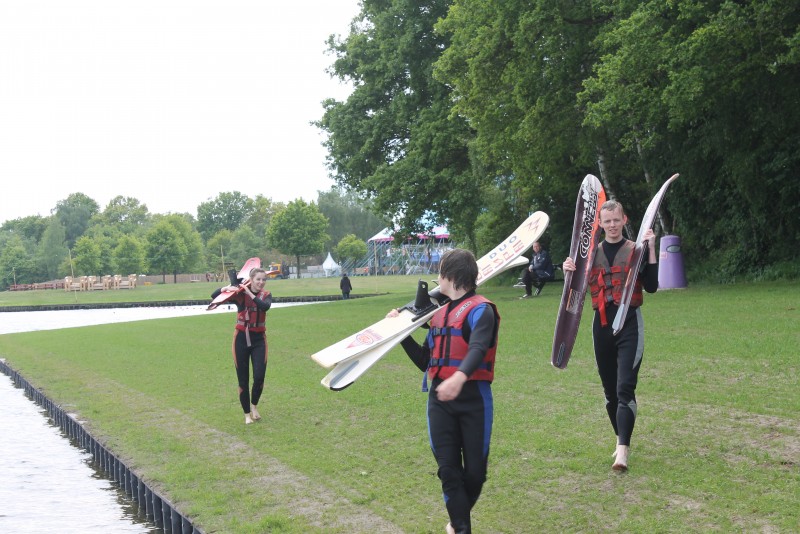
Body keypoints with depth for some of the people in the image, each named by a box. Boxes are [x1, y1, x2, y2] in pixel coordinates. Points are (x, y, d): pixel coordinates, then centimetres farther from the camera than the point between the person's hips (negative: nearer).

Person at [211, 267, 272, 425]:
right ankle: (247, 413, 20)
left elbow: (265, 306, -23)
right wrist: (226, 288, -26)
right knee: (243, 379, 4)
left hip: (259, 339, 1)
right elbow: (214, 296, -8)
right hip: (242, 339, -1)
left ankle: (254, 405, 19)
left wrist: (250, 293, -25)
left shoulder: (266, 295, 0)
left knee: (259, 377, -10)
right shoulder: (240, 294, -4)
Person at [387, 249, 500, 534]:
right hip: (440, 400, 6)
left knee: (475, 470, 2)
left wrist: (459, 377, -46)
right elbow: (425, 361, 23)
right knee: (448, 468, 0)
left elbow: (478, 349, -27)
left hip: (474, 398, -6)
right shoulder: (439, 315, 16)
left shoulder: (480, 310, -7)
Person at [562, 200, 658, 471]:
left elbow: (651, 286, -10)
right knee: (610, 389, 12)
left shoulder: (636, 250, 0)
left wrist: (651, 249, -14)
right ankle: (621, 439, 29)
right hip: (602, 324, 4)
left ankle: (622, 450, -18)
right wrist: (570, 271, -10)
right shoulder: (591, 253, 9)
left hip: (629, 323, -4)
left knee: (625, 387, -14)